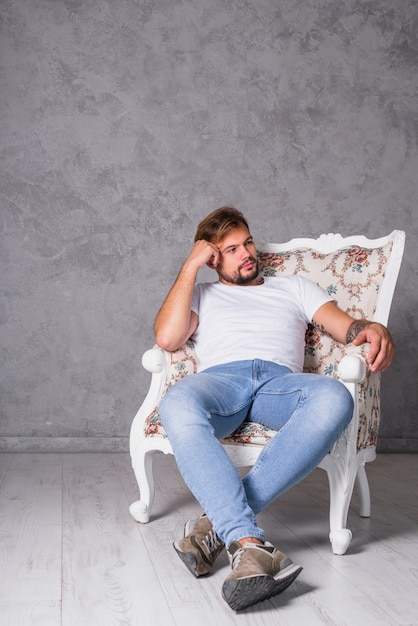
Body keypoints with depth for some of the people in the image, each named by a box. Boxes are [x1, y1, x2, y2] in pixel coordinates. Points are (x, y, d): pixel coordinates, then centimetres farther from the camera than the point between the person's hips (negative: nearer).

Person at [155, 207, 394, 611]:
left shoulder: (294, 287, 33)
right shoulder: (202, 294, 29)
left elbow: (347, 327, 17)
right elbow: (166, 338, 8)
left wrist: (375, 330, -9)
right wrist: (191, 266, 12)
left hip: (281, 379, 1)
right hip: (220, 378, -1)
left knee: (334, 398, -38)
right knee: (177, 405, -40)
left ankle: (218, 521, -37)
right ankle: (249, 543, -46)